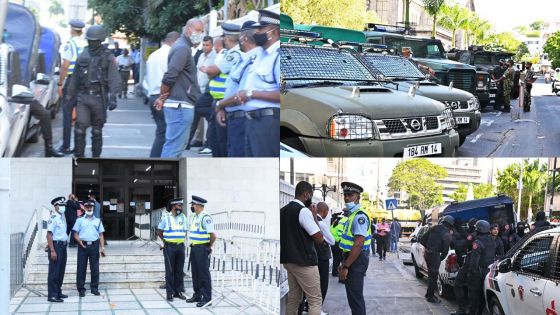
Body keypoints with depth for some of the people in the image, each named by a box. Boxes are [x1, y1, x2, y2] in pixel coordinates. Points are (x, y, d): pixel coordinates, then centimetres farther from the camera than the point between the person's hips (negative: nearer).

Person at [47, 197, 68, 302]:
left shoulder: (62, 217, 13)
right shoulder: (53, 218, -14)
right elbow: (49, 235, -18)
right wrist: (52, 251, -22)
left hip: (63, 246, 9)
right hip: (56, 245, -9)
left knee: (61, 271, 15)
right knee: (54, 271, -6)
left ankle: (58, 292, 25)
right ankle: (52, 295, -4)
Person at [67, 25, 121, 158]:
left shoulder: (107, 57, 0)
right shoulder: (82, 56, 10)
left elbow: (114, 79, -7)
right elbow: (75, 77, 17)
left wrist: (113, 97, -18)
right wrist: (70, 95, 16)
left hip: (99, 98, -2)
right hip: (83, 97, 2)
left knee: (97, 131, 6)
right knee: (80, 129, -8)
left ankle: (96, 157, 16)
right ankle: (78, 156, 0)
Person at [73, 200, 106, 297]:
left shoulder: (98, 221, 13)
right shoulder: (80, 220, 8)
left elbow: (101, 235, 12)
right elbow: (76, 234, 5)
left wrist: (102, 247, 3)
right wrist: (80, 242, -14)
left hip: (94, 245, 2)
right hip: (83, 245, -2)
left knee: (95, 268, 3)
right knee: (81, 268, -1)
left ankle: (94, 288, 11)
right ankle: (81, 289, 3)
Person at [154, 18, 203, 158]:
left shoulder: (182, 46, 19)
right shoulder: (183, 48, -14)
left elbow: (171, 76, 21)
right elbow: (169, 76, -22)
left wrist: (162, 97, 12)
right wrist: (163, 97, -9)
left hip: (180, 105, 10)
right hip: (180, 106, -10)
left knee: (176, 145, 16)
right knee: (174, 147, -10)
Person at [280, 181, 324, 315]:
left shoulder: (283, 210, 11)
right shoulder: (304, 211, -15)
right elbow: (319, 238, -16)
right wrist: (314, 216, -6)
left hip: (288, 260, 8)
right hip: (304, 261, -8)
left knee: (293, 299, 11)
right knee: (315, 301, -4)